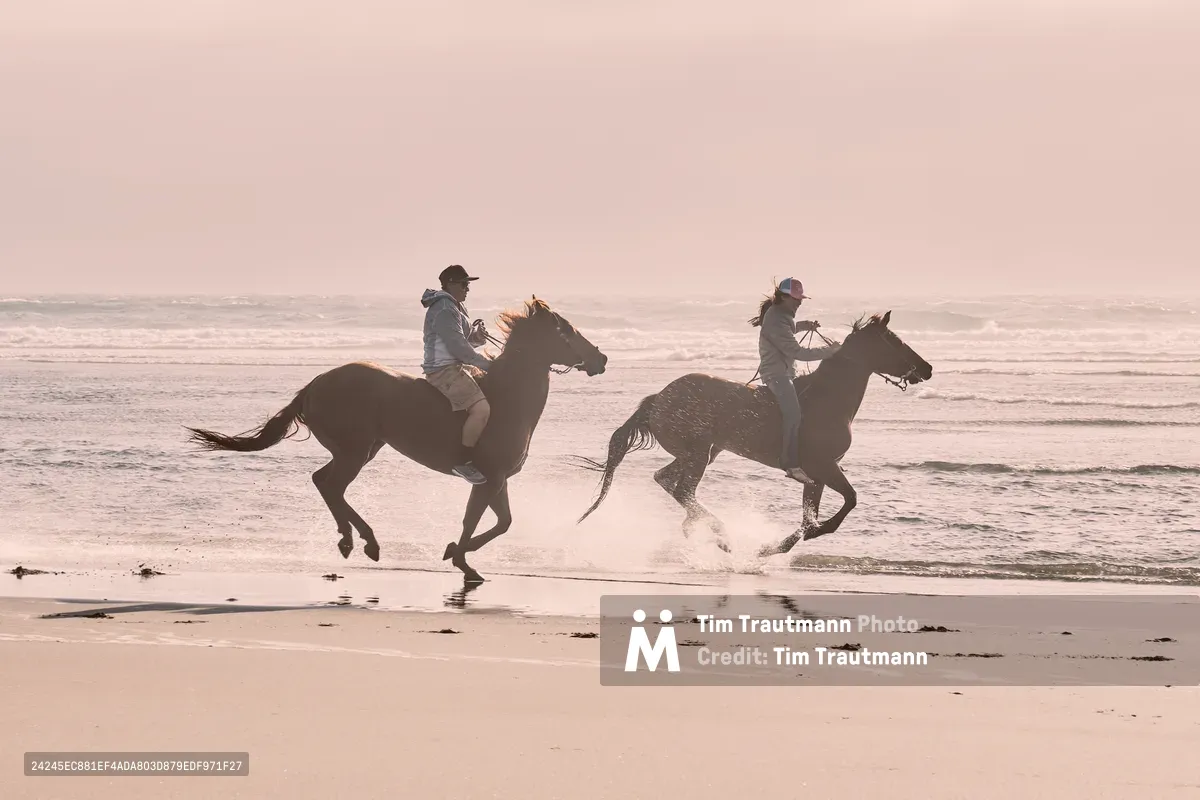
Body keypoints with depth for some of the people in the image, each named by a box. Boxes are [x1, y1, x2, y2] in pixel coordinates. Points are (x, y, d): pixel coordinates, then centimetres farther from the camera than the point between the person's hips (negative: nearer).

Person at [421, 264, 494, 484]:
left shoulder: (455, 308, 18)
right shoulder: (444, 310, -16)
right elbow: (458, 348, -21)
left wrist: (476, 338, 1)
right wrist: (487, 364, -15)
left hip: (456, 367, 11)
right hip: (444, 371, -11)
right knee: (481, 408, -26)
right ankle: (465, 461, -20)